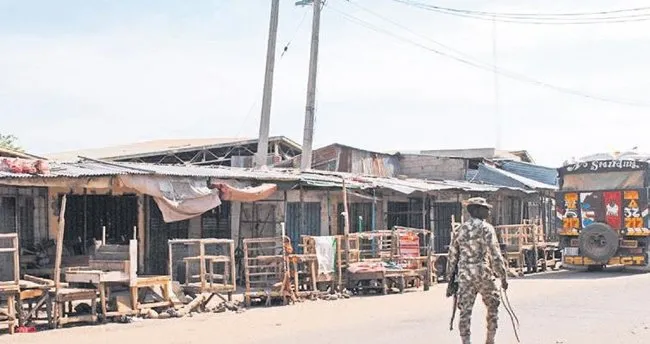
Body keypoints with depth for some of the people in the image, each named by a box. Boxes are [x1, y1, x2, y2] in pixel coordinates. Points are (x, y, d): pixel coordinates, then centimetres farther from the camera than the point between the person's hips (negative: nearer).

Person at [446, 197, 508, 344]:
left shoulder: (459, 231, 10)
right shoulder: (486, 228, -5)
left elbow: (452, 257, 12)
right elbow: (495, 254, -11)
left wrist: (450, 278, 18)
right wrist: (503, 276, -6)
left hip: (464, 276, 4)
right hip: (483, 274, -4)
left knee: (465, 310, 4)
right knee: (493, 306, 14)